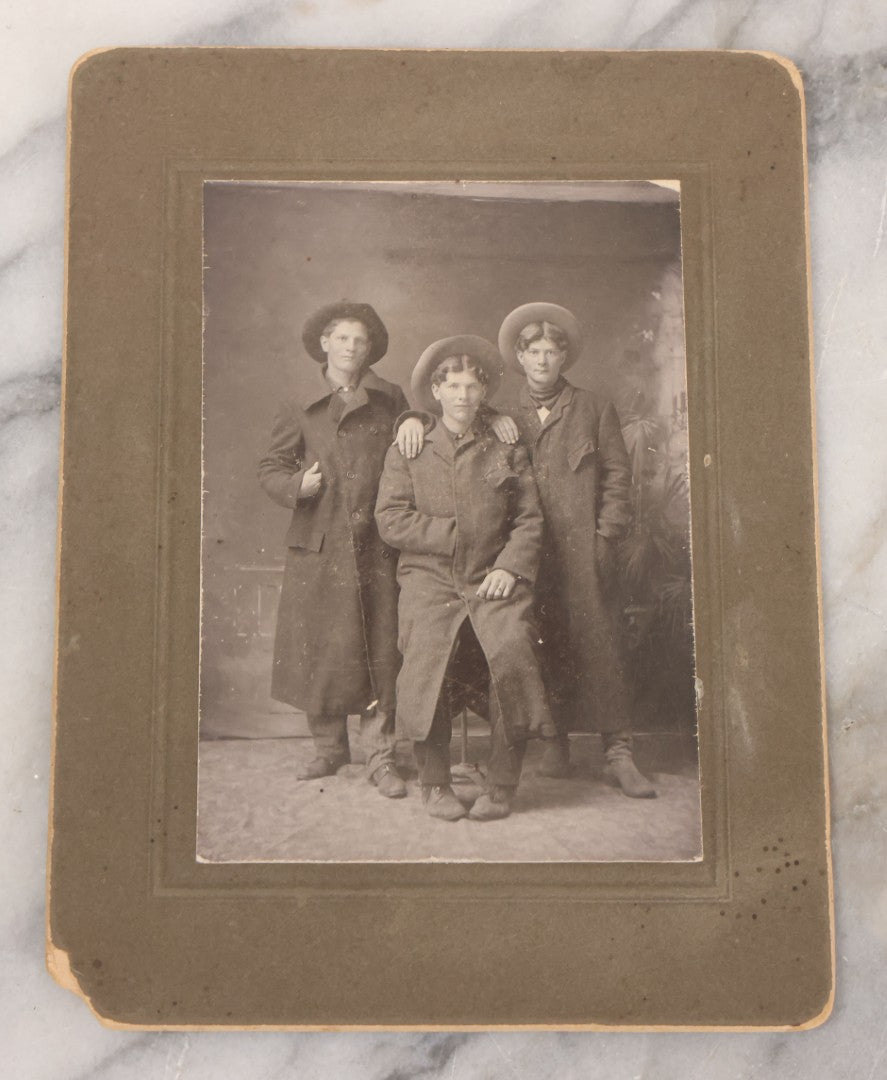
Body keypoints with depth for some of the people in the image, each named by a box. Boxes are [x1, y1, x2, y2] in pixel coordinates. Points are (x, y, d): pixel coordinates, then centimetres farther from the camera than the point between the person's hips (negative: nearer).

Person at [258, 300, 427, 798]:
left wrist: (414, 420, -2)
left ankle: (380, 756, 7)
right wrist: (297, 485, -8)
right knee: (318, 650, 5)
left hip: (377, 546, 0)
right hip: (319, 546, 0)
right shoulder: (301, 406, 9)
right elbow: (271, 467, 13)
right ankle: (329, 747, 22)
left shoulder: (387, 398, 10)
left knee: (379, 653, -2)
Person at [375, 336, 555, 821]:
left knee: (512, 652, -26)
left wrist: (510, 567, -5)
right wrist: (450, 534, -4)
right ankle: (435, 783, -5)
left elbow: (530, 518, 11)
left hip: (492, 580, 1)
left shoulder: (507, 451, 17)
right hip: (430, 580, 0)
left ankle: (501, 785, -10)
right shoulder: (407, 451, 15)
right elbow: (389, 518, 5)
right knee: (427, 657, -25)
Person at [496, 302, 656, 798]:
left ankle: (619, 752, -1)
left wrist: (606, 535, -3)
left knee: (601, 644, -5)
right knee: (545, 649, 2)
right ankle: (556, 744, 13)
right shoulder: (508, 419, 17)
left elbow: (618, 475, 7)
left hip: (585, 551, -2)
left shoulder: (595, 409, 11)